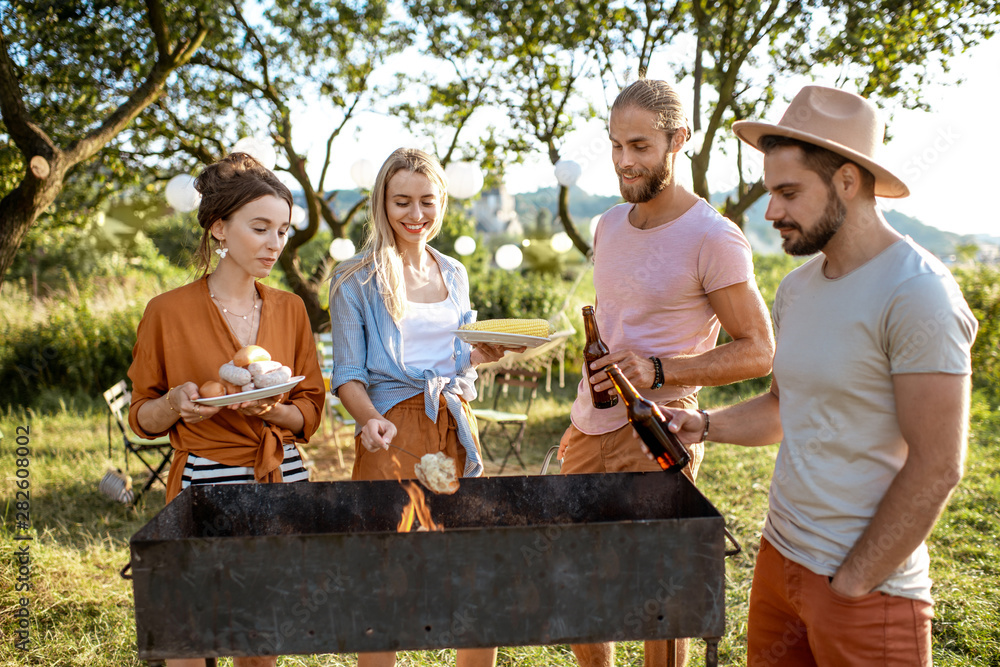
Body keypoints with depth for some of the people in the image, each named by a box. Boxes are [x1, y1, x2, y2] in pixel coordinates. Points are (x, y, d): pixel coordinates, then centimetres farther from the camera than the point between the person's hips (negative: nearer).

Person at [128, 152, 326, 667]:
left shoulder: (289, 310, 6)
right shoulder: (169, 311, -5)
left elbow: (309, 413, 8)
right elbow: (142, 418, 3)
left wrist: (271, 410, -13)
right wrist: (176, 404, -18)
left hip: (284, 481, 3)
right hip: (205, 484, -3)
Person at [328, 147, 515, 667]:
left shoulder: (453, 274, 15)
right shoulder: (356, 279, -1)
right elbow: (347, 374, -4)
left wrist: (488, 353, 1)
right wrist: (370, 420, -23)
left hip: (455, 426, 5)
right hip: (393, 429, -5)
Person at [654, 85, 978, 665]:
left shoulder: (917, 295, -18)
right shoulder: (797, 288, 8)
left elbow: (937, 467, -19)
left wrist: (850, 584, -15)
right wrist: (705, 424, 3)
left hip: (871, 590, -7)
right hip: (779, 555, 7)